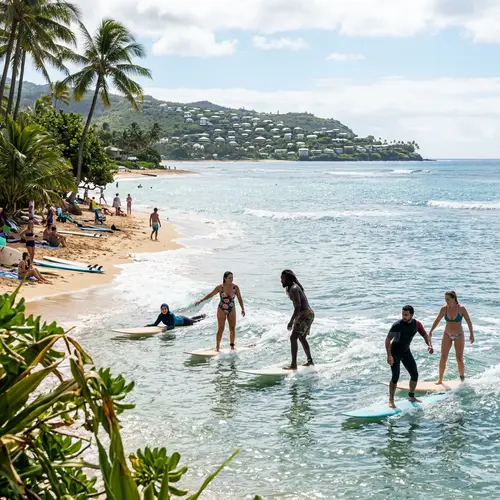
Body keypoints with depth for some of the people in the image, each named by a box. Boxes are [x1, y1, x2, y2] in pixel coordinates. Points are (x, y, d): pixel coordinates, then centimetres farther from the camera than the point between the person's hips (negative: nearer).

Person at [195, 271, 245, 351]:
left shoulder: (235, 287, -6)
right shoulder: (220, 287, -10)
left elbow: (240, 299, -2)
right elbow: (210, 295, -1)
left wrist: (242, 309, -8)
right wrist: (201, 301, -2)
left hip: (231, 310, 2)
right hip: (222, 310, -2)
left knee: (232, 328, 1)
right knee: (220, 329, -6)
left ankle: (232, 345, 14)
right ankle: (217, 346, 2)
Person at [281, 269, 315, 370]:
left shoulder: (293, 289, -16)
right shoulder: (295, 287, 16)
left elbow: (298, 306, -24)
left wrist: (291, 321, -27)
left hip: (305, 315, -11)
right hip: (308, 314, 11)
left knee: (293, 337, -16)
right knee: (302, 338, 24)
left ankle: (293, 364, -20)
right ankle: (310, 361, 35)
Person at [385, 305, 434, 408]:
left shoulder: (417, 324, -8)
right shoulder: (397, 325, -23)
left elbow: (425, 335, 2)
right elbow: (388, 340, -20)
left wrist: (429, 345, -19)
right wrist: (389, 356, -29)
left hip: (406, 352, 6)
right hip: (395, 353, -6)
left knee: (415, 374, 6)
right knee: (395, 376, -13)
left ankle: (411, 396, 25)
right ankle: (391, 400, -3)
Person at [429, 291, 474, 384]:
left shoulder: (461, 309, -15)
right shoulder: (444, 309, -9)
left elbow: (468, 321, -9)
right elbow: (437, 320, 3)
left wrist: (471, 334, -15)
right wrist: (431, 331, 2)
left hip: (459, 336, -2)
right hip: (447, 335, 2)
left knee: (459, 359, 0)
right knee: (443, 357, -7)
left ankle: (462, 379, 16)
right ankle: (440, 379, 1)